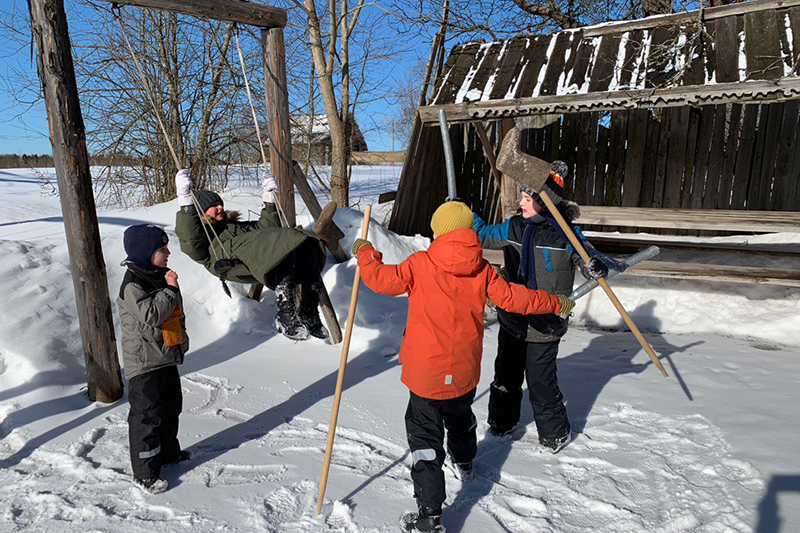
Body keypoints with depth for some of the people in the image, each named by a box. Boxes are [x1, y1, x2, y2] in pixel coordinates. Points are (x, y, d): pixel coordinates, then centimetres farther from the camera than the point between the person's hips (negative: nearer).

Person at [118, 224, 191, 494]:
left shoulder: (159, 277, 10)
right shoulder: (133, 284, -18)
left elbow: (175, 314, 20)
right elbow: (151, 315, -31)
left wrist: (182, 341, 19)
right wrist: (170, 289, -27)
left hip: (167, 358, 9)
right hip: (144, 363, -9)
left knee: (171, 406, 20)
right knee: (147, 416, 0)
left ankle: (168, 452, 39)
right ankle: (145, 473, 13)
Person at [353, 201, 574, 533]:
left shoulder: (420, 264, -12)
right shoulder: (481, 269, -3)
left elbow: (381, 279, -12)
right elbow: (512, 297, 0)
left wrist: (365, 253, 8)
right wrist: (557, 304, 14)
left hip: (426, 373, -4)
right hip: (465, 372, 5)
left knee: (425, 437, 5)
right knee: (460, 417, 31)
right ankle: (464, 463, 58)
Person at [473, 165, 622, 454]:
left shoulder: (565, 233, -13)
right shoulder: (514, 227, 0)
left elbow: (587, 260, -4)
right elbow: (485, 235, 14)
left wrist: (595, 267, -26)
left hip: (545, 324, -5)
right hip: (512, 318, 5)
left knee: (541, 381, 2)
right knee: (505, 374, 17)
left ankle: (555, 432, 29)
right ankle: (501, 422, 40)